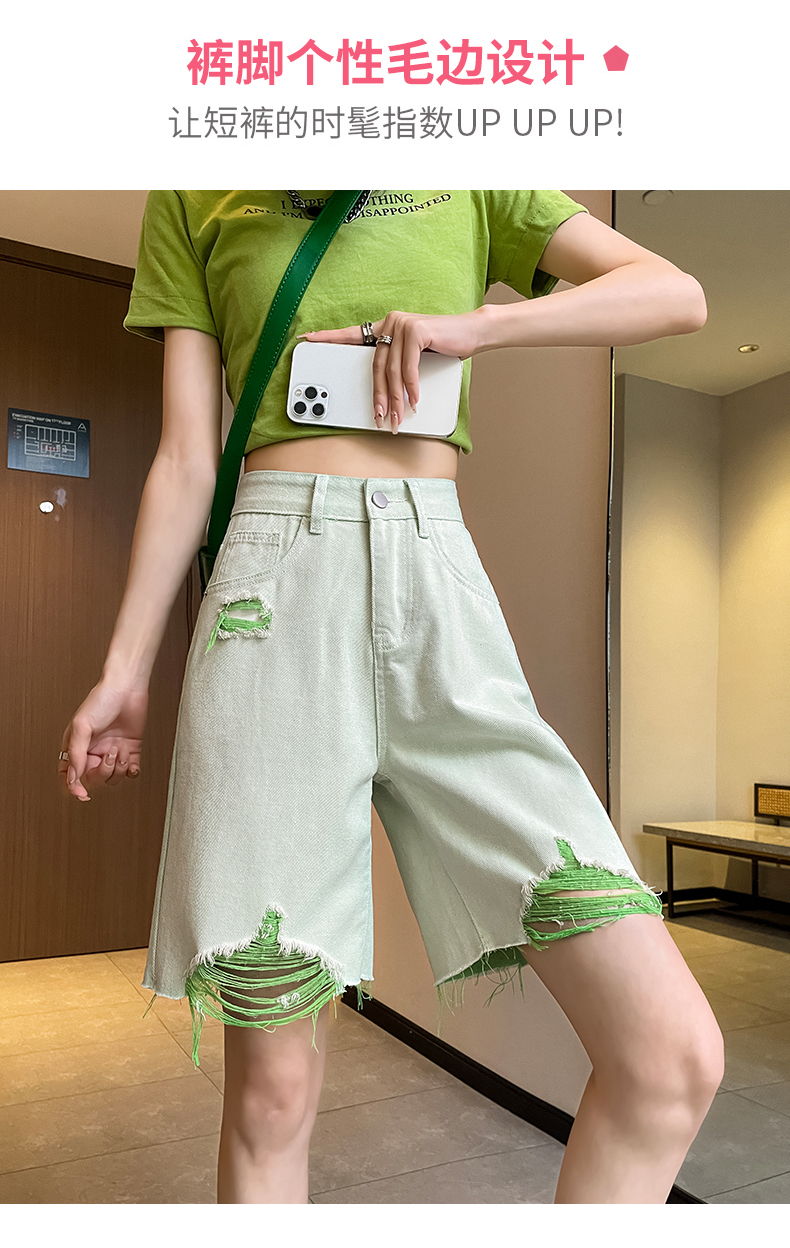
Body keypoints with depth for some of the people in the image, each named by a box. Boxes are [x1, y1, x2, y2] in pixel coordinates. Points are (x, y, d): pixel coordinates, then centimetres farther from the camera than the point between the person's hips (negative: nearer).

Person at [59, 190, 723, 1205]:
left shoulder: (474, 187, 22)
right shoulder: (195, 199, 19)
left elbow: (677, 294, 12)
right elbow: (185, 461, 12)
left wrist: (471, 325, -2)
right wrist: (124, 670, 7)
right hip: (276, 587, -1)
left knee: (674, 1055, -8)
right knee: (272, 1088, 1)